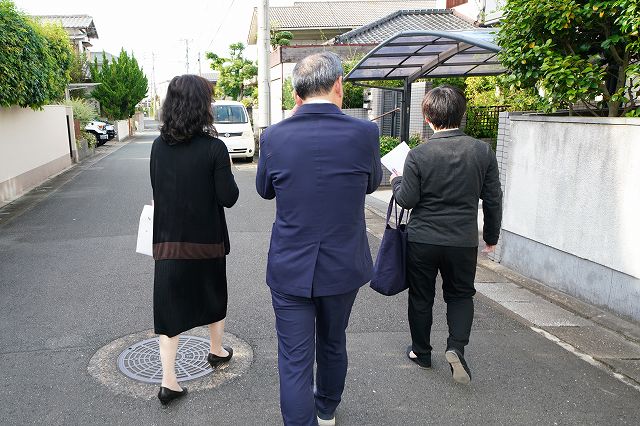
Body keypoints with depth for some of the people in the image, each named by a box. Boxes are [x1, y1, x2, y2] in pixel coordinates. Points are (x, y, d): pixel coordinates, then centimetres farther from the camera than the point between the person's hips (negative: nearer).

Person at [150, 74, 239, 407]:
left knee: (169, 308, 9)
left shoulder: (158, 146, -3)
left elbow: (157, 192, 6)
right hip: (206, 240, -2)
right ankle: (217, 351, 42)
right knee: (213, 296, 22)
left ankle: (168, 382, 9)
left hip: (168, 240, 2)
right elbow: (228, 198, -12)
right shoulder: (214, 147, -16)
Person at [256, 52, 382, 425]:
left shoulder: (274, 137, -11)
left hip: (290, 268, -2)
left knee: (295, 359, 9)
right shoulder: (363, 133, -13)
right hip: (343, 266, 2)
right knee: (333, 343, 25)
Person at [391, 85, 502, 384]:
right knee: (460, 294, 21)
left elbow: (407, 200, -10)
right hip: (464, 240, 2)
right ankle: (456, 346, 2)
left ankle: (421, 351, 30)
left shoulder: (419, 155, -14)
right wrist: (491, 235, 13)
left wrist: (396, 181, 11)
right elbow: (493, 199, 0)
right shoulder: (482, 151, -6)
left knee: (421, 297, 16)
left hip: (422, 239, -1)